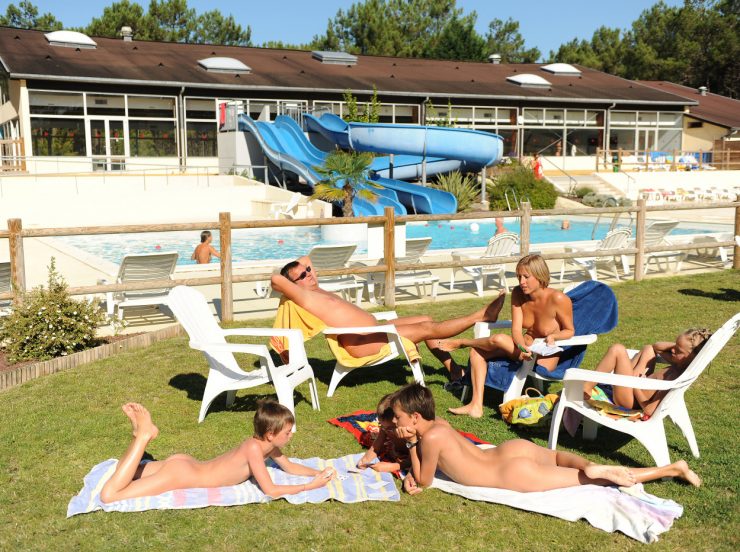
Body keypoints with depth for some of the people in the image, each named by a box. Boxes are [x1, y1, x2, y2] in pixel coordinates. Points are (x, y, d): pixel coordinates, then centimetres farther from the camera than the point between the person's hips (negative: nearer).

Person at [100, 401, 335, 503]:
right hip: (180, 475, -9)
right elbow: (270, 490, -28)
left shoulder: (266, 444, -1)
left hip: (186, 463, 9)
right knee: (108, 495, -18)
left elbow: (289, 466, 14)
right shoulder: (254, 449, -27)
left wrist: (318, 473, 0)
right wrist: (311, 486, -24)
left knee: (123, 472, 29)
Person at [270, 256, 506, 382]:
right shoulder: (304, 297, -10)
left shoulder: (317, 291, 16)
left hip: (374, 327, 11)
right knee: (427, 328, -12)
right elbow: (276, 280, -25)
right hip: (362, 342, -11)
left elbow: (304, 259, 32)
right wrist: (281, 283, -6)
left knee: (425, 319, 12)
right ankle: (481, 316, -5)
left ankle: (453, 368, 14)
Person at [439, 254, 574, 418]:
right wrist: (522, 346, -35)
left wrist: (553, 336, -30)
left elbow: (569, 331, -8)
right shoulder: (518, 293, -7)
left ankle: (460, 342, 5)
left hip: (545, 358, -7)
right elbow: (516, 330, -13)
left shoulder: (558, 299, -23)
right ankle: (476, 405, -12)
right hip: (525, 348, 7)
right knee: (477, 351, -8)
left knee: (498, 339, -26)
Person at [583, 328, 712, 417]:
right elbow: (656, 347, 16)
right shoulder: (679, 365, -2)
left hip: (629, 401, -10)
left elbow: (649, 410, -29)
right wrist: (675, 344, -1)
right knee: (648, 349, 21)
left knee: (618, 349, -20)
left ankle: (586, 389, -7)